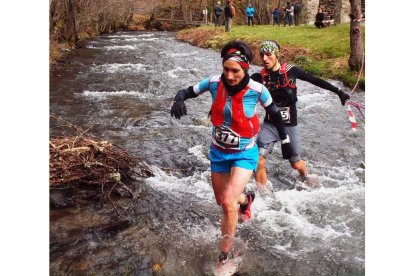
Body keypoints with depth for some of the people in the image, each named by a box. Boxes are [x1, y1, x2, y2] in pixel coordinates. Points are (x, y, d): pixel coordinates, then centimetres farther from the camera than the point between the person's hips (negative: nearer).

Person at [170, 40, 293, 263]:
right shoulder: (214, 83, -17)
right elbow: (187, 91, -6)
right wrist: (179, 99, -30)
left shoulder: (257, 90, -21)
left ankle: (225, 252, 6)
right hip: (218, 152, 4)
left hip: (244, 154, -3)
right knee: (221, 201, 19)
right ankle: (245, 199, 56)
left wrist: (285, 140, 6)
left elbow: (274, 113, -4)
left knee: (228, 201, -19)